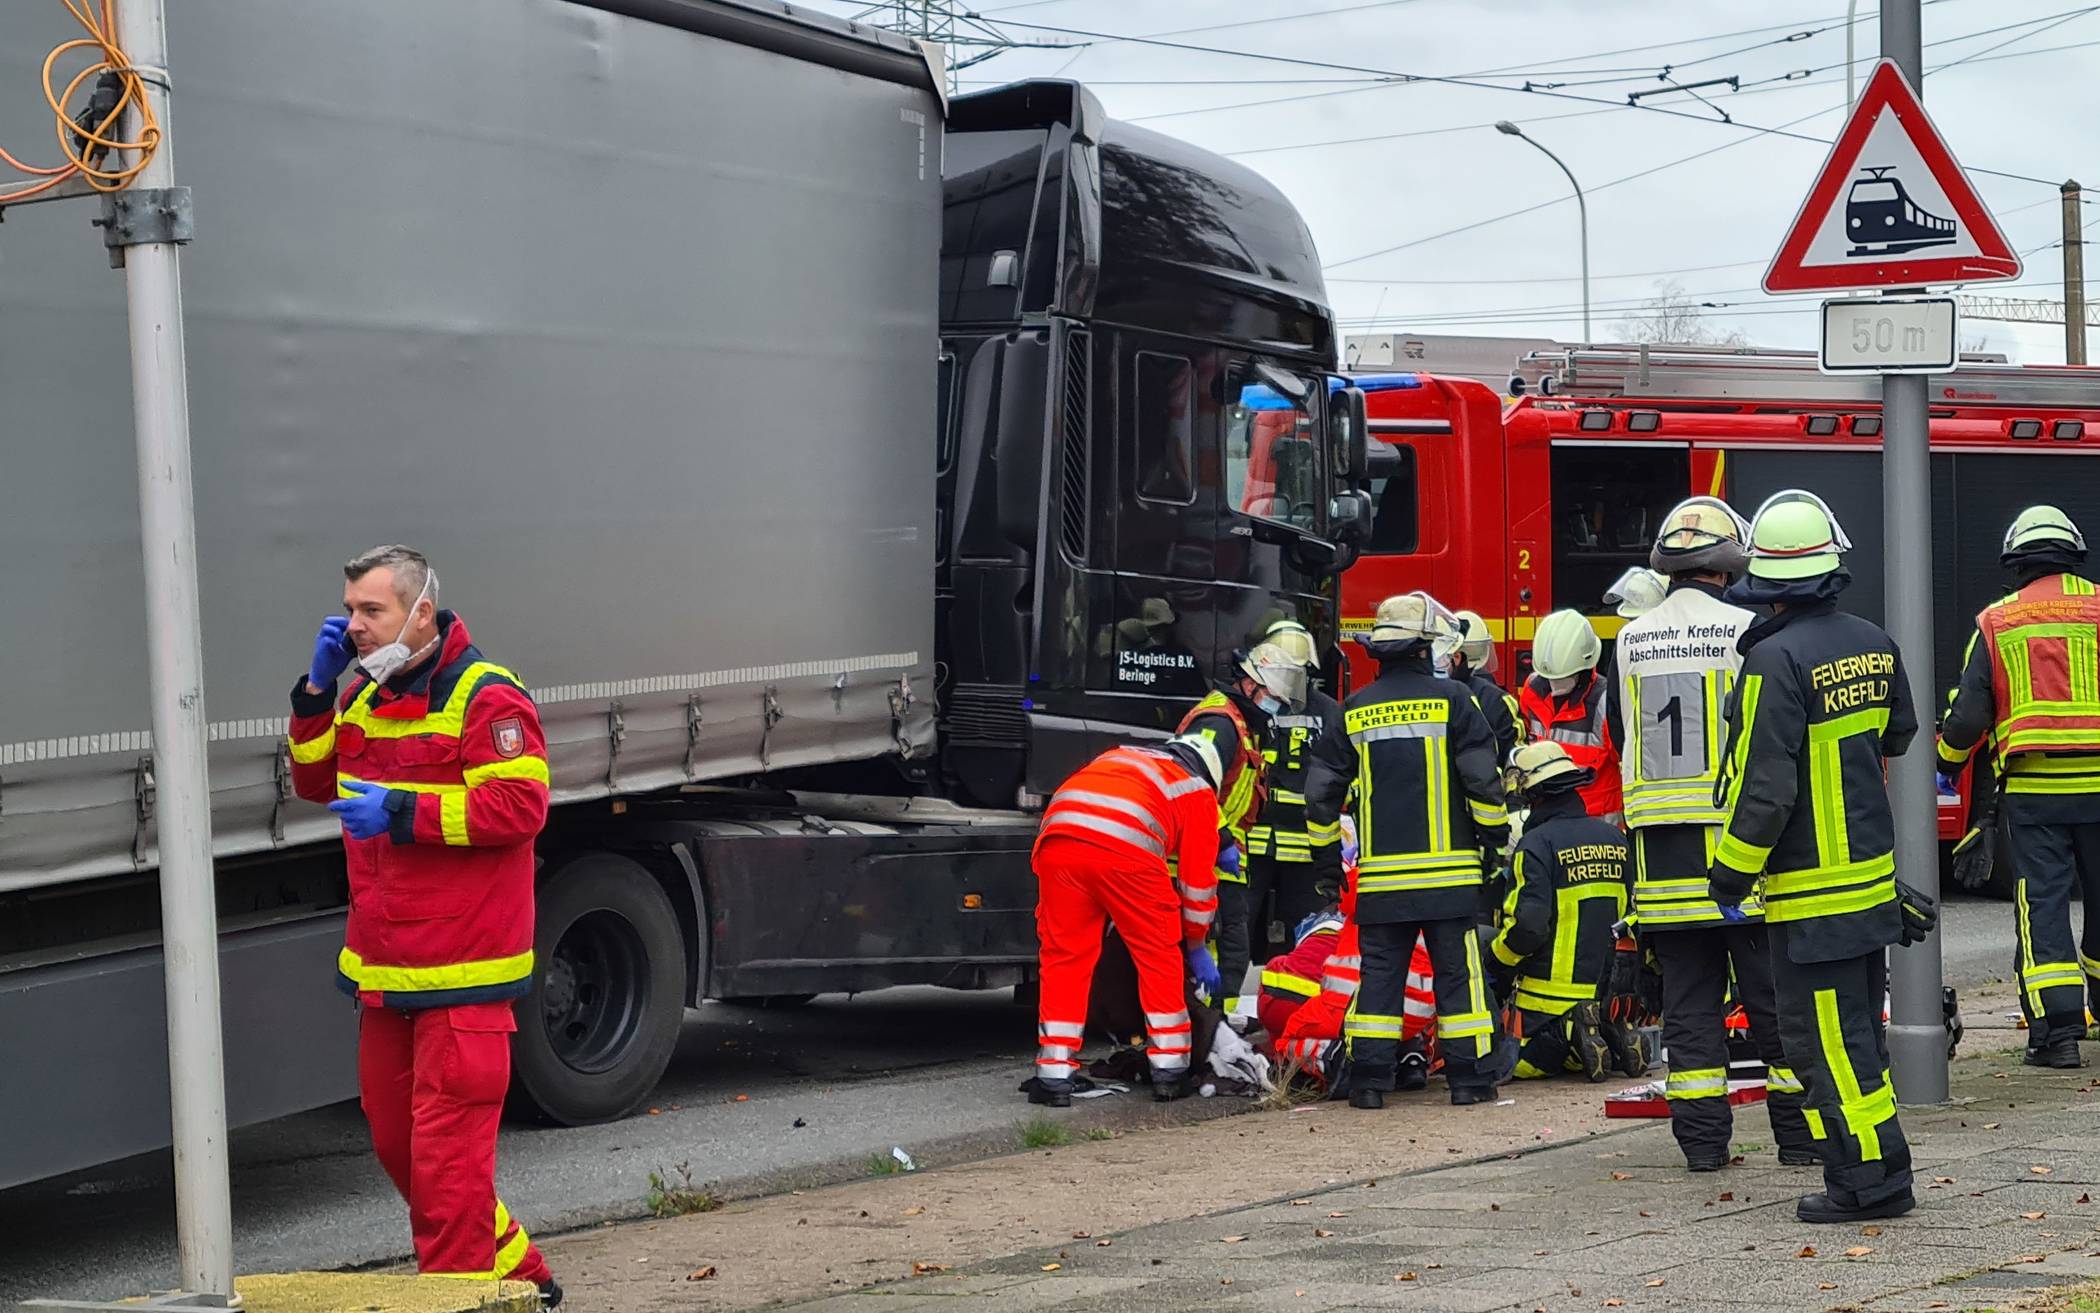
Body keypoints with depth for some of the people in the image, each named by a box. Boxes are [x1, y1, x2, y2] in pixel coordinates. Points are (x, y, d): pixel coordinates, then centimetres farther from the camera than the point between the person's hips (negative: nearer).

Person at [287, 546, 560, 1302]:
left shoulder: (485, 698, -12)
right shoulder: (365, 696, 15)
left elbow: (520, 805, -20)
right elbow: (315, 781, 19)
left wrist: (404, 812, -22)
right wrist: (317, 691, 6)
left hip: (461, 972, -9)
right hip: (384, 970, 9)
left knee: (449, 1148, -8)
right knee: (396, 1141, 15)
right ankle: (517, 1275, 27)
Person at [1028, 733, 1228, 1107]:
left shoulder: (1120, 757, 40)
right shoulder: (1198, 790, 27)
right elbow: (1198, 875, 27)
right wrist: (1197, 946, 40)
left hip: (1057, 840, 3)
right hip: (1126, 850, -3)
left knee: (1063, 958, 11)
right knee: (1159, 956, 15)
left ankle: (1054, 1078, 9)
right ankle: (1169, 1070, 19)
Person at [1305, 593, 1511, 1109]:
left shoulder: (1354, 712, 7)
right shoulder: (1451, 700, -3)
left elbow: (1322, 790, 9)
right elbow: (1483, 777, -6)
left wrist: (1327, 854, 19)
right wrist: (1496, 834, 8)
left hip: (1381, 873, 3)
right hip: (1447, 869, -3)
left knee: (1380, 973, 5)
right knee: (1457, 970, 3)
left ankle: (1369, 1077, 2)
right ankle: (1469, 1076, 4)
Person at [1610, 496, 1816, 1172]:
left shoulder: (1631, 643, 6)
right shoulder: (1746, 632, -9)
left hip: (1664, 854, 4)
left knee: (1689, 1002, 8)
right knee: (1774, 998, 3)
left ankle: (1702, 1139, 9)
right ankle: (1800, 1134, 7)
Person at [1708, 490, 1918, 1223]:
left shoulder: (1776, 660, -20)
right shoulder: (1872, 645, 4)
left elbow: (1765, 785, -21)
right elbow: (1897, 735, 22)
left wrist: (1732, 871, -10)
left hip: (1811, 890, -8)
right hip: (1873, 874, 8)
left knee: (1826, 1036, -3)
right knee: (1856, 1027, 16)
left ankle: (1872, 1176, -3)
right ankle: (1864, 1171, 22)